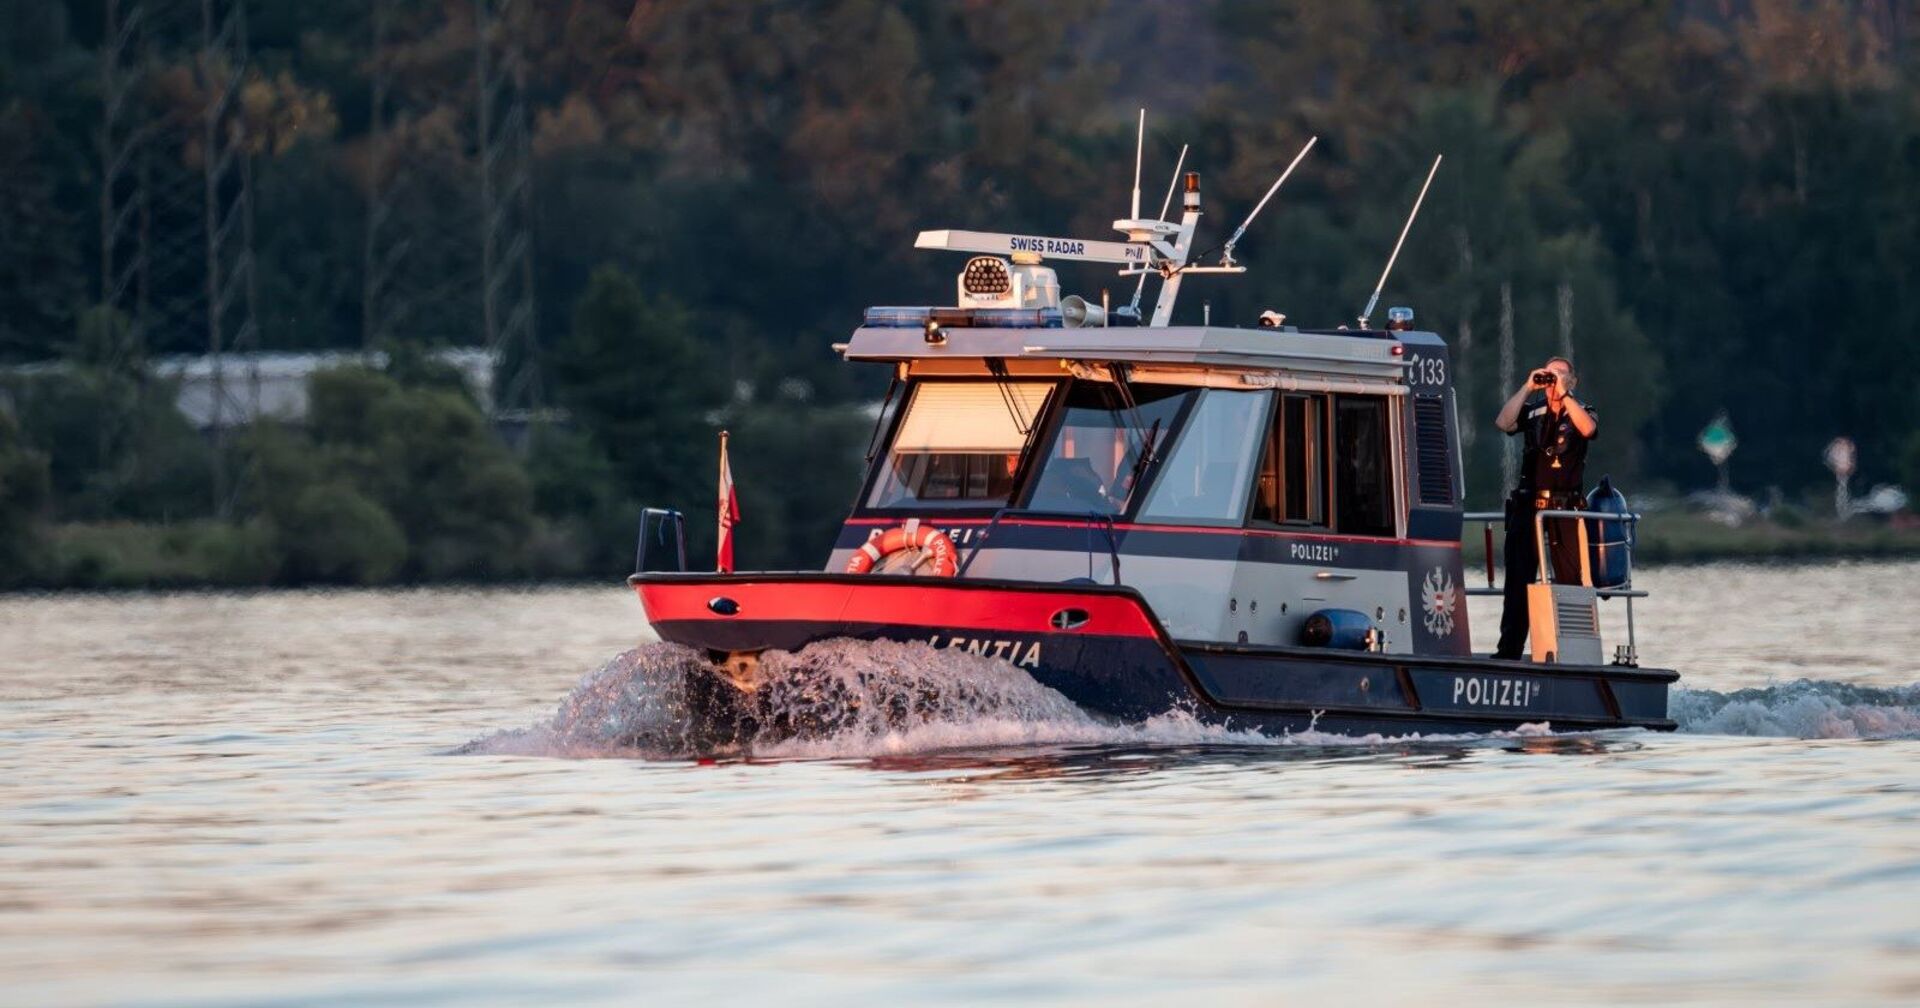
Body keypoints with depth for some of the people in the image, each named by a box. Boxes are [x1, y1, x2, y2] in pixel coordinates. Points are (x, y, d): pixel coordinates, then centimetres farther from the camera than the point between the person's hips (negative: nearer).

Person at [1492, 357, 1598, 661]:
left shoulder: (1580, 411, 6)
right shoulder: (1532, 411, 10)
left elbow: (1588, 429, -16)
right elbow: (1503, 423, -7)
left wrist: (1563, 394, -15)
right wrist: (1527, 388, -7)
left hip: (1565, 507, -2)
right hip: (1529, 504, 2)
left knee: (1571, 578, -3)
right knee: (1518, 578, 0)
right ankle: (1509, 648, 2)